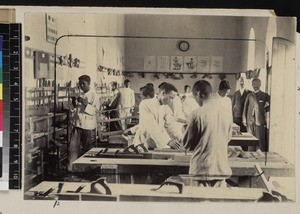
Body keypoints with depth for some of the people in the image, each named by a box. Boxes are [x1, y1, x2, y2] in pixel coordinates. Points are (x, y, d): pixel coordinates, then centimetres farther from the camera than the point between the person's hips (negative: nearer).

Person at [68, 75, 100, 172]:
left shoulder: (94, 96, -5)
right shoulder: (79, 95, 12)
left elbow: (95, 111, -15)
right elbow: (73, 110, 16)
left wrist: (85, 104, -26)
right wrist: (74, 103, -4)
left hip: (88, 126, -4)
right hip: (77, 124, 4)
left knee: (86, 149, 6)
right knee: (73, 147, -3)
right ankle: (71, 167, 3)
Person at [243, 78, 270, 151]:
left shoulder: (264, 95, 7)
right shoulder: (249, 95, 14)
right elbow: (245, 107, 12)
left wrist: (265, 110, 1)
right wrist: (244, 119, 6)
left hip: (259, 120, -2)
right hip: (250, 120, 2)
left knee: (260, 139, -5)